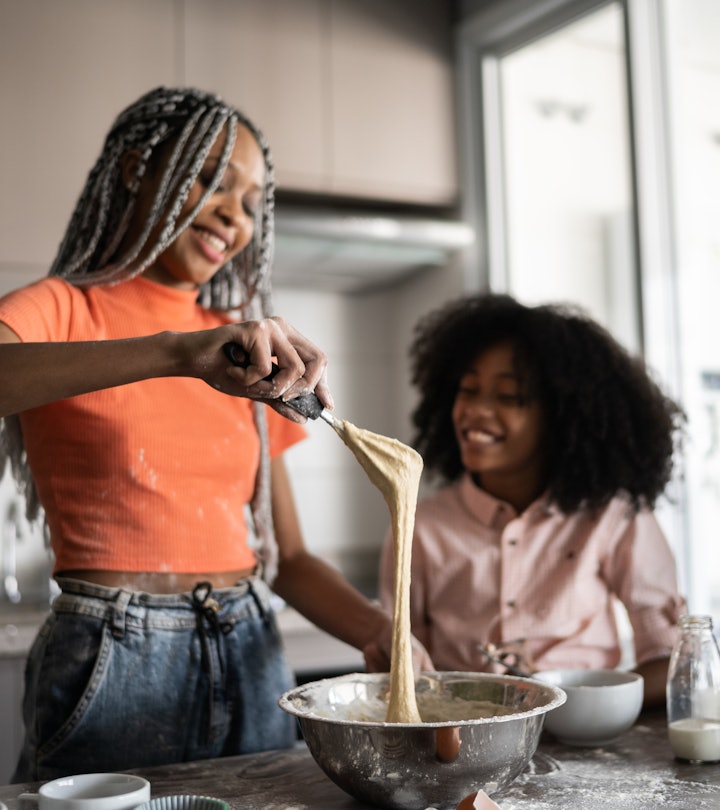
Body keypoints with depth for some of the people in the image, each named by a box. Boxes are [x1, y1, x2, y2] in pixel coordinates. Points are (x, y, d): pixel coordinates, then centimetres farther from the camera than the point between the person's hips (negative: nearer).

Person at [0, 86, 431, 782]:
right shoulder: (63, 309, -2)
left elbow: (287, 555, 10)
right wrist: (176, 352, -35)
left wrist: (374, 629, -8)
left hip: (252, 661, 5)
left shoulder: (247, 358, 12)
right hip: (113, 665, -4)